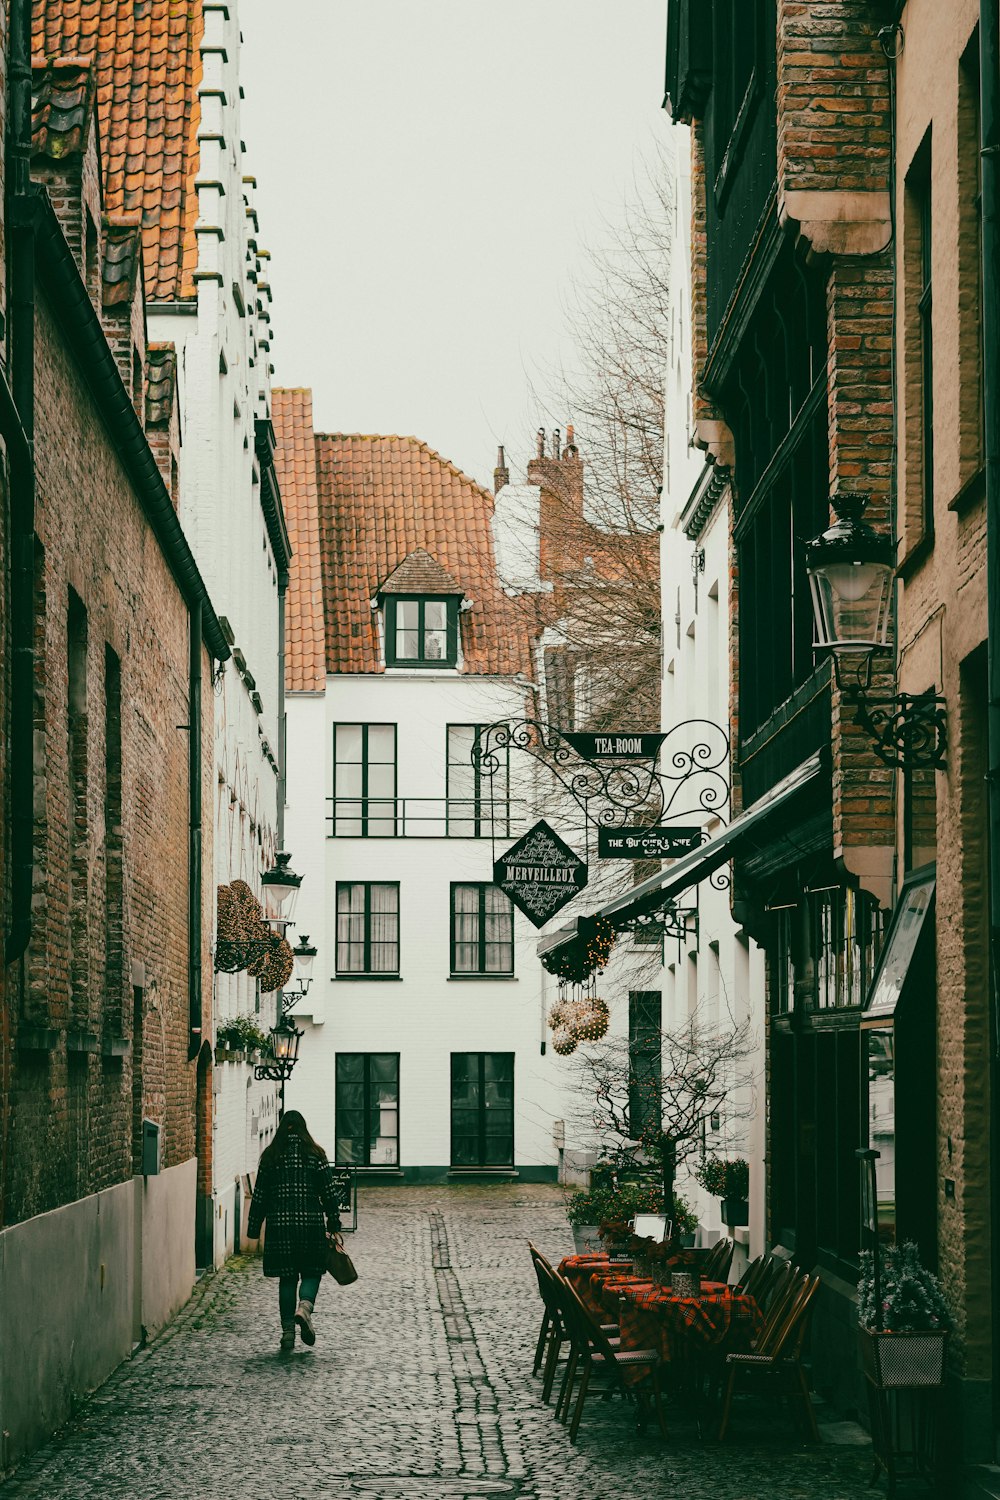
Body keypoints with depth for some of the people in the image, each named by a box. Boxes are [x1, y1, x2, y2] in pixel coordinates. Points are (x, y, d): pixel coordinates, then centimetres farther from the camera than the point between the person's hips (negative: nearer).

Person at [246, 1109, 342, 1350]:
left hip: (279, 1224, 1)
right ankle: (305, 1307, -18)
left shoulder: (270, 1156, 4)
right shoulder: (315, 1155, 1)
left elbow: (259, 1195, 5)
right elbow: (329, 1192, 0)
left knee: (286, 1277, 8)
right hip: (310, 1223, -1)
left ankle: (288, 1330, 5)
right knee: (311, 1272, 11)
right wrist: (333, 1224, 8)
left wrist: (254, 1228, 11)